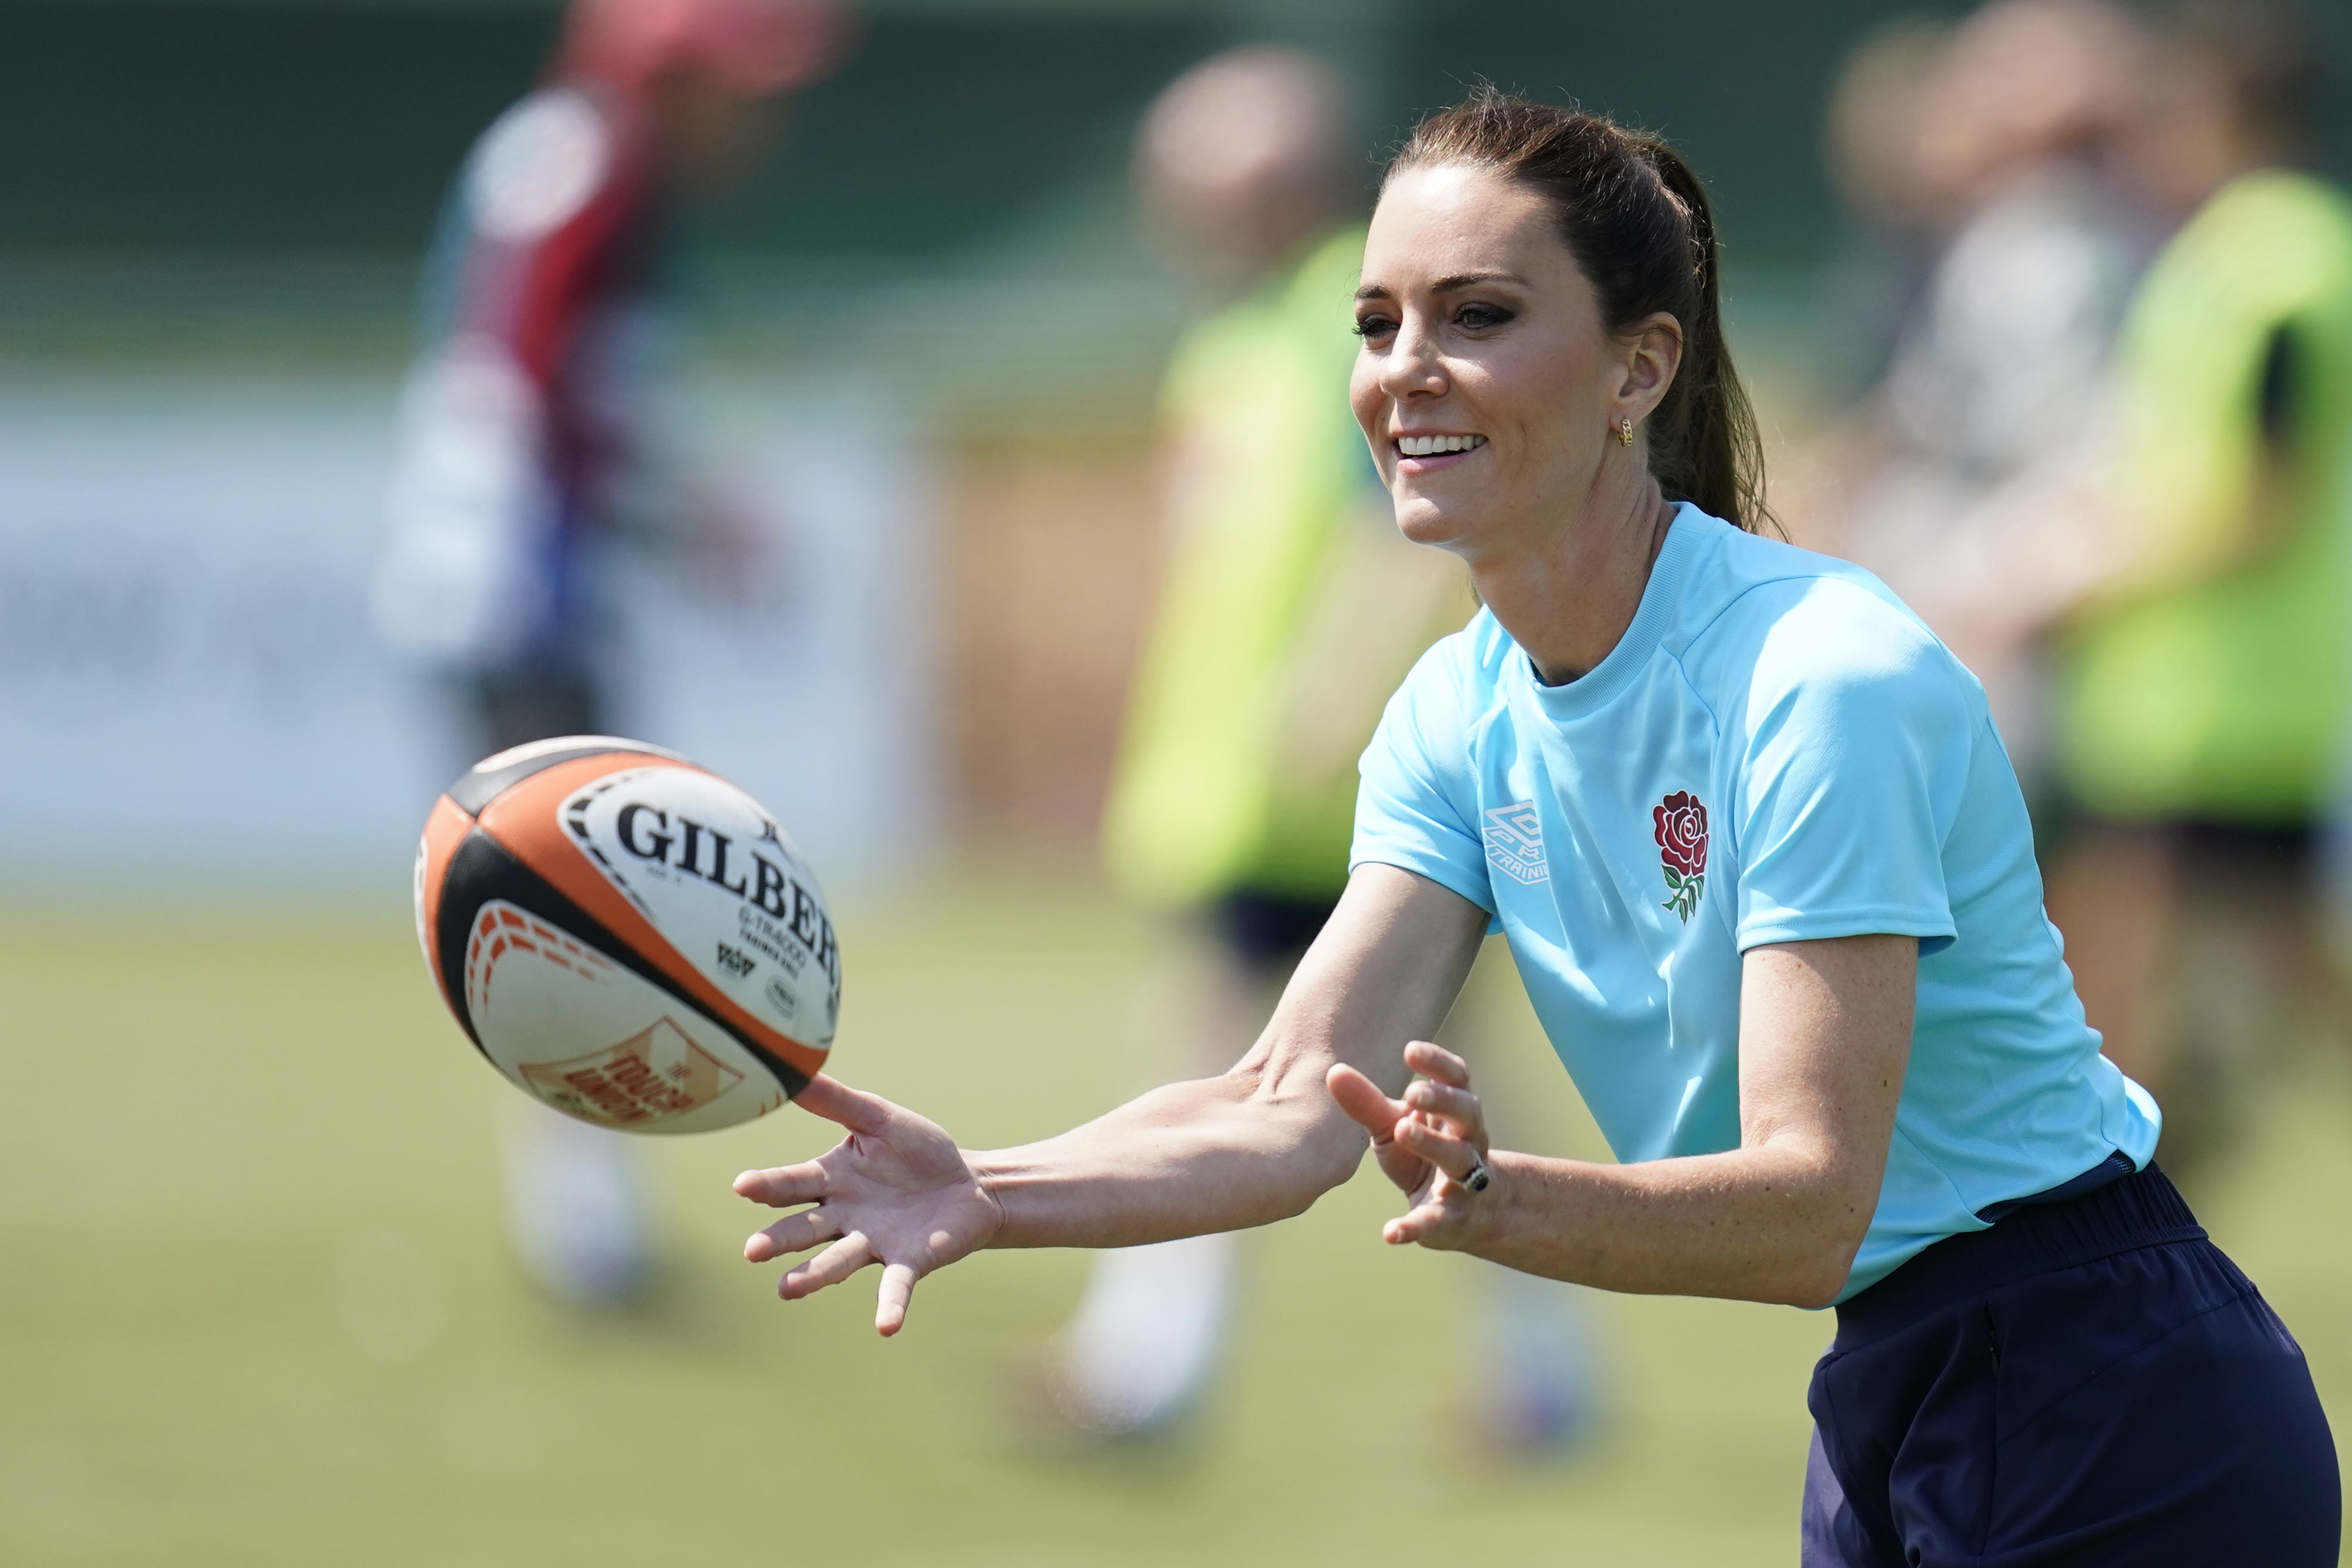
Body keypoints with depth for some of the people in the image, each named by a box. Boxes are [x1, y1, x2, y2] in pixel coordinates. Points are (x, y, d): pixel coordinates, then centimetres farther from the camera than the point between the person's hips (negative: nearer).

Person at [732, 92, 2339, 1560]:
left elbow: (1811, 1205, -29)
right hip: (1890, 1418, 8)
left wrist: (1500, 1201, -45)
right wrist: (991, 1194, -25)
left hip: (2115, 1435, -8)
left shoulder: (1827, 681, -22)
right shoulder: (1464, 715, 2)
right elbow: (1296, 1103, -8)